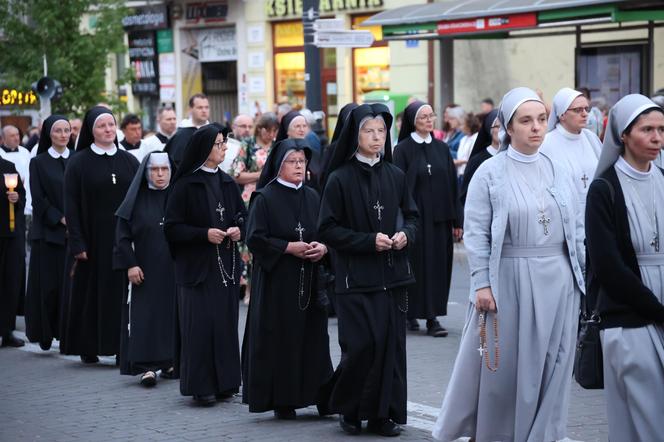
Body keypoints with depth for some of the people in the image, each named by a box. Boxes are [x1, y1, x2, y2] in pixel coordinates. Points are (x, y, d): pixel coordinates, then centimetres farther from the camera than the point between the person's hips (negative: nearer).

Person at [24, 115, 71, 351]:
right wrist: (61, 219, -12)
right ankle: (45, 334, 8)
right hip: (48, 232, -2)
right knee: (48, 284, -1)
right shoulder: (38, 162, 4)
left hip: (75, 231, 2)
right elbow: (38, 199, -3)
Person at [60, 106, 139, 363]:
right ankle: (88, 348, 12)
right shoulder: (79, 162, -1)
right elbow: (70, 205, -5)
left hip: (123, 239, 2)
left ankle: (122, 346, 5)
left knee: (122, 291, 0)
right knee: (89, 292, 3)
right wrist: (77, 243, -12)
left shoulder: (129, 161, 8)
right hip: (91, 240, -2)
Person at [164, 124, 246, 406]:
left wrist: (237, 228, -1)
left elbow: (243, 214, 21)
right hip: (197, 266, -5)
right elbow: (172, 227, -7)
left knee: (226, 322, 5)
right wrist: (205, 234, -17)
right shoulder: (185, 185, -6)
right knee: (201, 324, -6)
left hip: (226, 264, 5)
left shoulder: (227, 183, 10)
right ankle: (201, 386, 0)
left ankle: (224, 382, 12)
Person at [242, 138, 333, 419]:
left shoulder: (312, 197, 11)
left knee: (313, 337, 2)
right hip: (277, 281, -4)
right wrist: (289, 247, -15)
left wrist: (322, 247, -8)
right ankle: (282, 401, 6)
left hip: (310, 282, 4)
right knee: (281, 339, -2)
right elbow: (255, 238, -9)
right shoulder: (265, 198, -3)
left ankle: (321, 396, 6)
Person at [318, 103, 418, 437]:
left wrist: (406, 234, -6)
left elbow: (412, 217, 16)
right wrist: (369, 241, -14)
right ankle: (348, 409, 13)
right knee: (362, 345, -8)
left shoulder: (395, 176, 7)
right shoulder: (339, 179, -4)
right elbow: (327, 230, -5)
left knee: (391, 344, 2)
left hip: (393, 275, 4)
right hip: (357, 277, -4)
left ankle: (384, 413, 11)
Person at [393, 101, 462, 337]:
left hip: (440, 218, 4)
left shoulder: (441, 148, 9)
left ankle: (433, 317, 8)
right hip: (415, 217, -4)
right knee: (418, 265, -3)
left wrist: (457, 220, 4)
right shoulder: (403, 149, -2)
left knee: (439, 265, 3)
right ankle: (411, 313, 6)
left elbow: (452, 185, 8)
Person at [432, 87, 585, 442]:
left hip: (557, 280, 4)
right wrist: (481, 283, -13)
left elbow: (575, 228, 11)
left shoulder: (557, 171, 8)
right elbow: (476, 233, -7)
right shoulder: (489, 173, -5)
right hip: (510, 280, -4)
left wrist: (584, 275, 7)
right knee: (502, 364, 5)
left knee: (551, 364, 8)